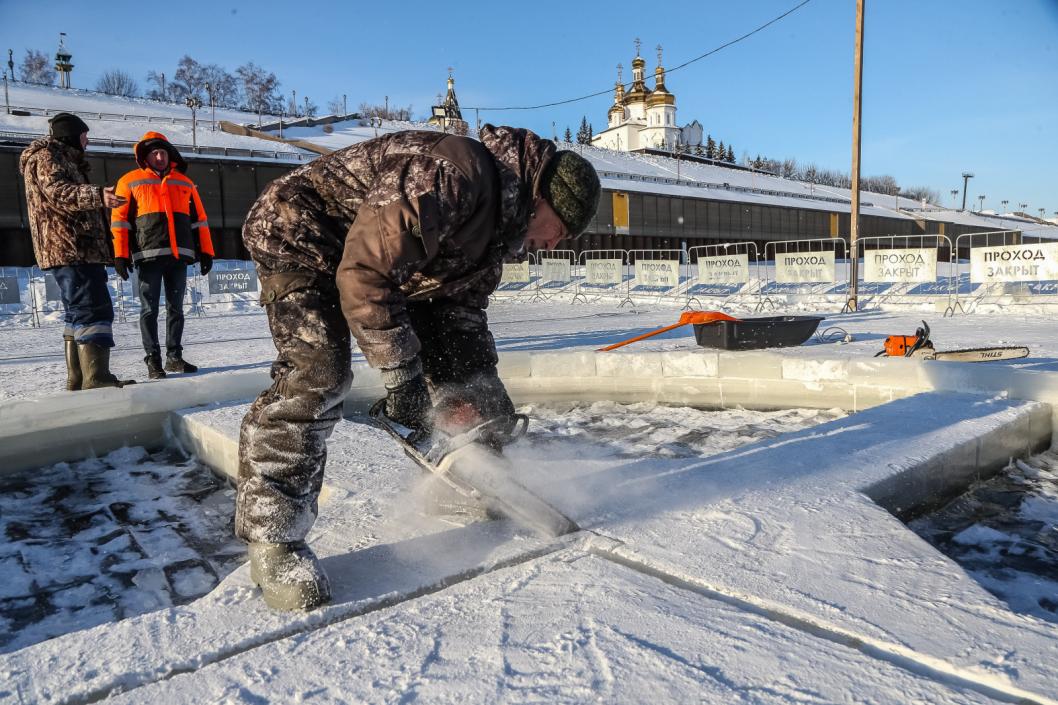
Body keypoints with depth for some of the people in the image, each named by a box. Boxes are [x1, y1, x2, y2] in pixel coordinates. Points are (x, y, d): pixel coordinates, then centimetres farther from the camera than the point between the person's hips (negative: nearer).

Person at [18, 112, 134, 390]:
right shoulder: (46, 156, -1)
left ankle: (78, 378, 15)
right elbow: (56, 191, -20)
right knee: (94, 309, -19)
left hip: (79, 250, 11)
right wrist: (97, 195, -36)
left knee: (79, 312, 12)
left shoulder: (65, 161, 30)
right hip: (69, 248, -11)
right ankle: (97, 378, -27)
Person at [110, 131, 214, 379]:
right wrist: (120, 255, -6)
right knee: (150, 310, -2)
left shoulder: (184, 182, 18)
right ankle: (153, 360, 2)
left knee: (175, 309, 8)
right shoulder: (130, 181, 8)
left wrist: (206, 252, 9)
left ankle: (174, 356, 15)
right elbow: (120, 220, 2)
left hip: (180, 256, 3)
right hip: (149, 256, -3)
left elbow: (199, 219, 17)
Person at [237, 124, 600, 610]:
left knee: (455, 363, 7)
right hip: (299, 231, -9)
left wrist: (479, 394, 1)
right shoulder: (452, 172, -32)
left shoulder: (503, 218, 0)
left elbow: (464, 304, 6)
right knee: (317, 375, -26)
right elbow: (364, 273, -34)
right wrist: (402, 375, -27)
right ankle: (271, 539, -15)